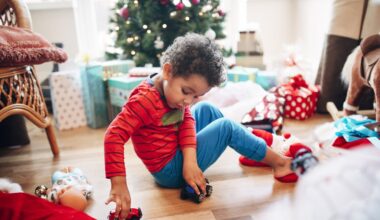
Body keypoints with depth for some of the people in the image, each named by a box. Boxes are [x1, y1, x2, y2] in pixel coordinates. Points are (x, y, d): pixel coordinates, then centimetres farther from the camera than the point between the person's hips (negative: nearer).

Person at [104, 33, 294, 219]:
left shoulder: (172, 90, -3)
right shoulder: (145, 100, -29)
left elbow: (187, 119, -10)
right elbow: (114, 136, -34)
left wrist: (190, 160, -24)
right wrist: (119, 185, -38)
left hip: (177, 150, 9)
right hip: (171, 171, -9)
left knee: (205, 109, 13)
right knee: (225, 127, -9)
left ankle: (253, 141, 27)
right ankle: (277, 162, 7)